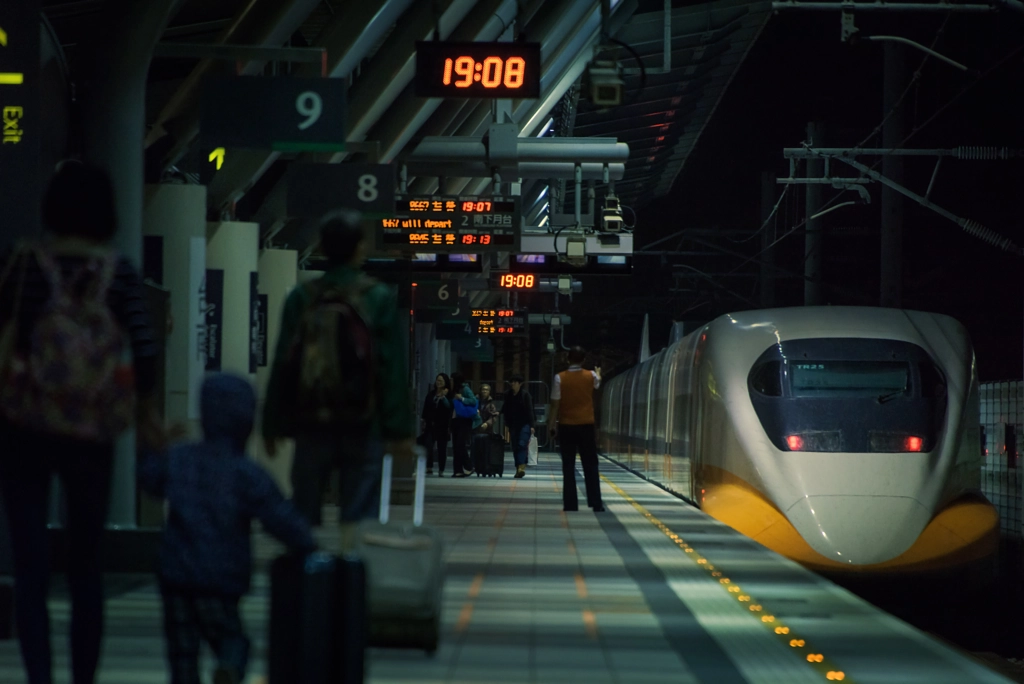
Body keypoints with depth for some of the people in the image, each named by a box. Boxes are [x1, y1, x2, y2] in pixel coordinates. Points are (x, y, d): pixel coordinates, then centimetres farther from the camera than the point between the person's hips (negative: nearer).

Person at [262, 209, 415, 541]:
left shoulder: (301, 299, 2)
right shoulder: (380, 298, -4)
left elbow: (282, 367, 3)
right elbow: (393, 369, -6)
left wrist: (272, 425, 11)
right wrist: (401, 430, -2)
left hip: (311, 426, 2)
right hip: (362, 426, -2)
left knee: (302, 514, 10)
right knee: (358, 515, 0)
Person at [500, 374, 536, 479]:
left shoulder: (525, 395, -5)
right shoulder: (508, 395, 8)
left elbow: (530, 411, -8)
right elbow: (506, 411, 13)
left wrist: (531, 426, -14)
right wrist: (507, 425, 10)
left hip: (525, 424, -5)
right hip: (514, 424, 5)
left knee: (522, 444, -17)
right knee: (515, 447, 4)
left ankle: (521, 467, -24)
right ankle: (519, 468, 9)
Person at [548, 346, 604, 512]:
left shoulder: (560, 378, -7)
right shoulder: (591, 376, 0)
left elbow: (555, 403, -9)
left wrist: (553, 424, -1)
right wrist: (598, 373, 49)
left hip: (566, 426, -1)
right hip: (586, 425, 1)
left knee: (568, 466, 3)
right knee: (590, 466, 5)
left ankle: (570, 503, 0)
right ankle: (596, 503, 2)